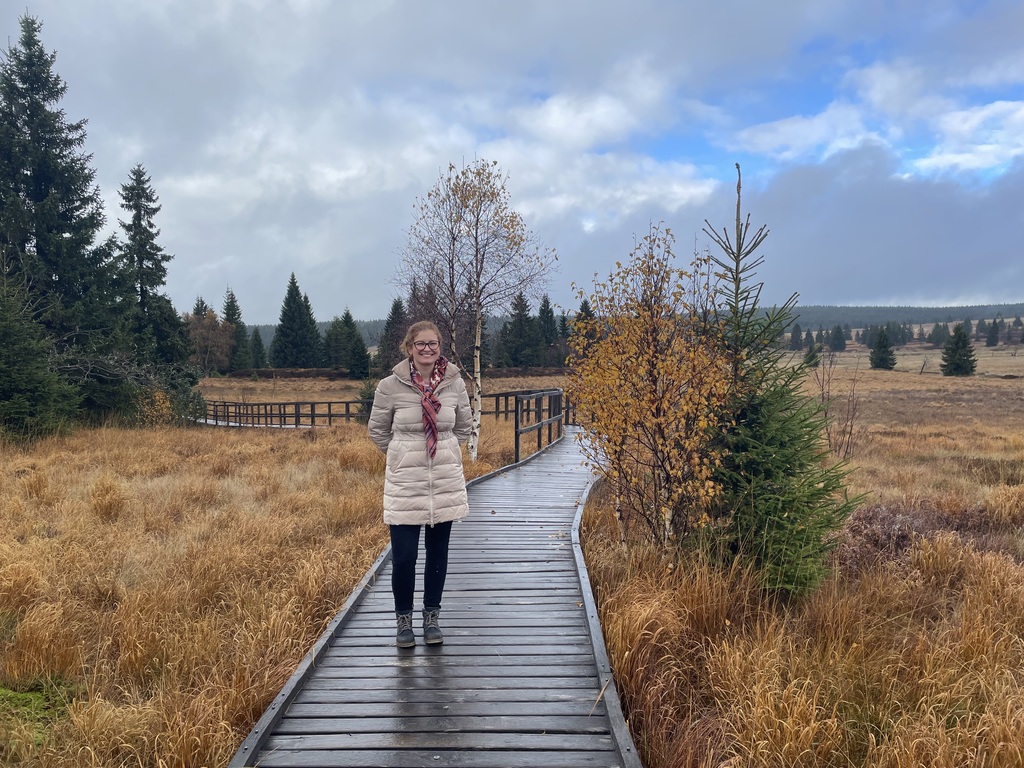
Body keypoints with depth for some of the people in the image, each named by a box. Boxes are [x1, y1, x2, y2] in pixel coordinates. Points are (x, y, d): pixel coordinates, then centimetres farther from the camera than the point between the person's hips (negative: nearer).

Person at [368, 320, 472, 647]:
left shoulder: (455, 384, -3)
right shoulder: (390, 386, -9)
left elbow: (464, 426, 14)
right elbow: (377, 429, 6)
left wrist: (445, 451, 10)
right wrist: (402, 455, 7)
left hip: (446, 481, 2)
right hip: (405, 482, -2)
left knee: (437, 552, 12)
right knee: (403, 554, -2)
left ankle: (432, 617, 27)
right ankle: (404, 620, 19)